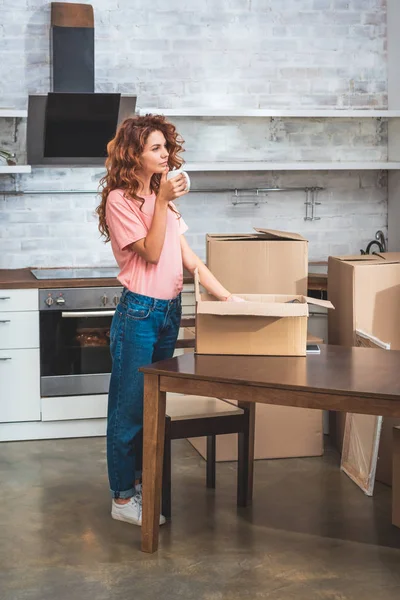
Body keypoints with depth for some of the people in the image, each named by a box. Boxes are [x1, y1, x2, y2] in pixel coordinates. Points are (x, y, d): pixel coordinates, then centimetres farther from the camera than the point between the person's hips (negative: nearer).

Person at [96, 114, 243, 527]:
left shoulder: (164, 198, 13)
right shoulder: (120, 199, -9)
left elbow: (189, 258, 11)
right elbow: (151, 253, -15)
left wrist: (228, 297, 4)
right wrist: (162, 202, -19)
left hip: (169, 310, 8)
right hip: (139, 311, -8)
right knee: (129, 406, -1)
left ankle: (140, 480, 26)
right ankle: (122, 498, 7)